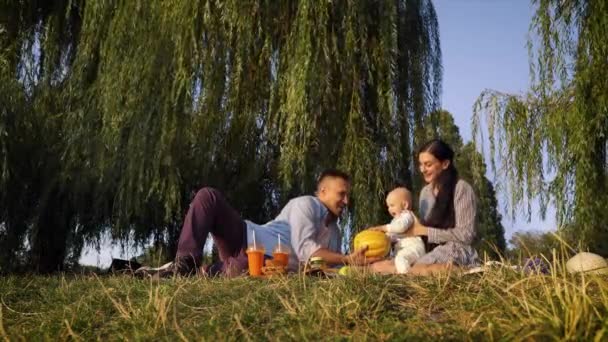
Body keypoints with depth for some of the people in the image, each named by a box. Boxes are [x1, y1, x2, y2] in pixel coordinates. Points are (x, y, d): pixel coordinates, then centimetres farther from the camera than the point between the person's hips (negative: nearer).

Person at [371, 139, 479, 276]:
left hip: (458, 254, -8)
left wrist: (423, 231, -11)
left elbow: (466, 235, -12)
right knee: (377, 266, -17)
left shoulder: (461, 188, -6)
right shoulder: (425, 192, 16)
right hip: (431, 253, 8)